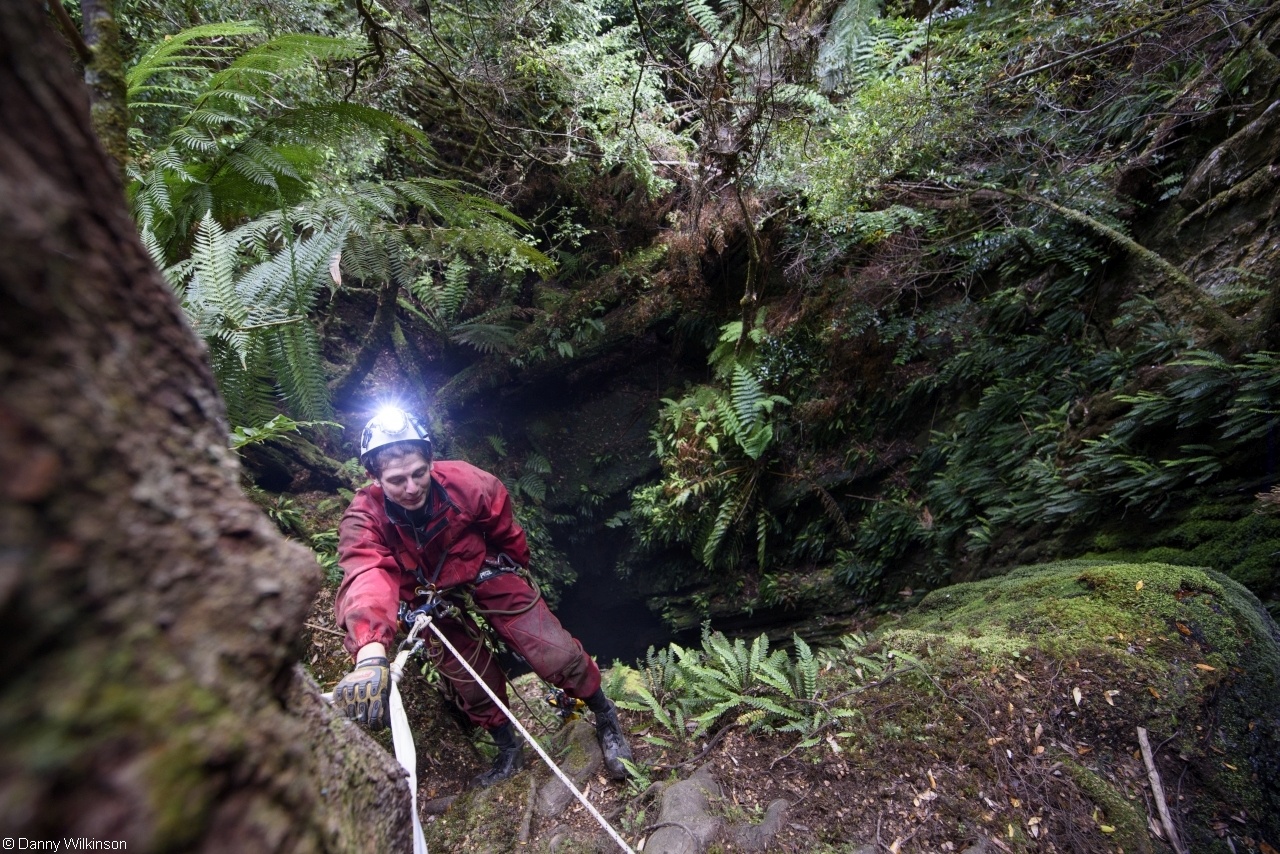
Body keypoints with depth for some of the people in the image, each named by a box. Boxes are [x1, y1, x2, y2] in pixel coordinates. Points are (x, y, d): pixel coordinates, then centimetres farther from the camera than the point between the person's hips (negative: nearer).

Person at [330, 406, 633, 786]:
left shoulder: (465, 482, -26)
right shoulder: (363, 520, -27)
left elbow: (506, 533, -6)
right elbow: (367, 580, -46)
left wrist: (518, 573, 12)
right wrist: (371, 654, -65)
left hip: (485, 574, -1)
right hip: (433, 603, 2)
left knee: (558, 654, -11)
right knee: (473, 685, 6)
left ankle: (607, 721, 16)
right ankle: (509, 750, 36)